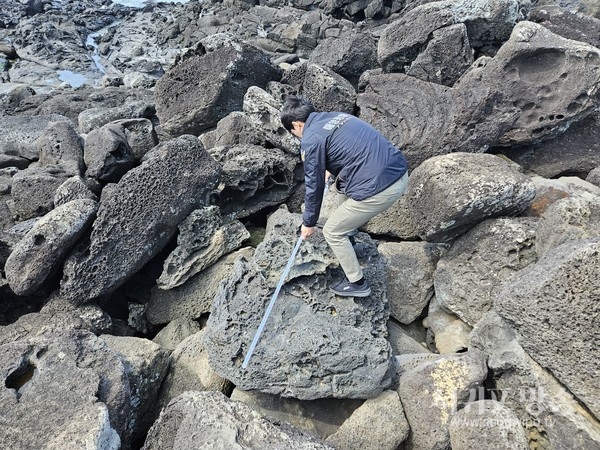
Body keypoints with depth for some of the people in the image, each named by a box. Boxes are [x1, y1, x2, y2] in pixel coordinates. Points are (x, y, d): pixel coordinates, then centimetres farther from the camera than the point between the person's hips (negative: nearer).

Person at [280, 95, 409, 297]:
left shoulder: (311, 140, -6)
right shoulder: (336, 116, 18)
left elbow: (314, 185, 1)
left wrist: (309, 223, 15)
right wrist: (330, 169, 50)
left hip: (379, 189, -9)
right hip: (400, 173, 9)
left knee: (332, 232, 12)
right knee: (340, 186, 32)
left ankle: (357, 284, 23)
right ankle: (349, 227, 50)